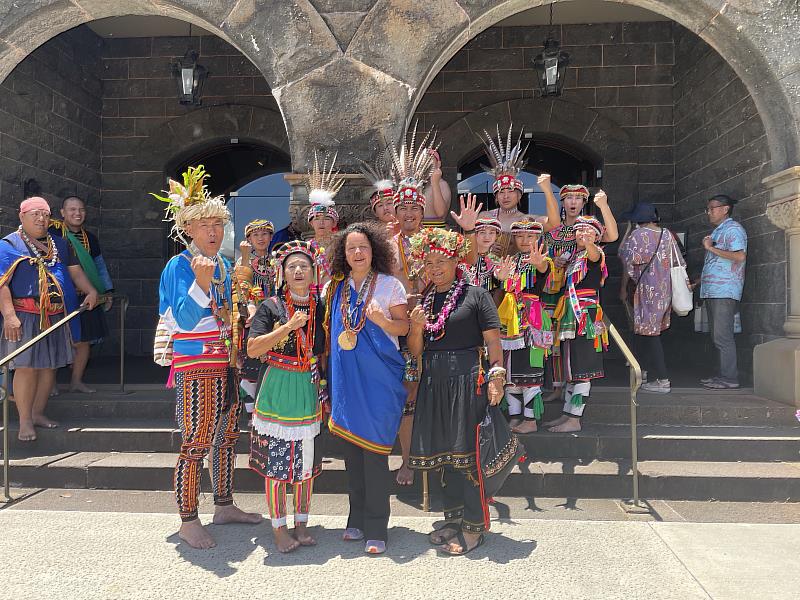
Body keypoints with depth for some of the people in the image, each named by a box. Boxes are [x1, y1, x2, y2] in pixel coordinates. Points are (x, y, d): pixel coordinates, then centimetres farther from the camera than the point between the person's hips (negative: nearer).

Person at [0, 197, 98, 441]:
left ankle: (38, 413, 24)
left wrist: (91, 291, -1)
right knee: (26, 367, -6)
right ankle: (25, 420, 5)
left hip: (56, 317, 6)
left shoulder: (59, 244, 16)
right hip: (25, 317, -5)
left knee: (49, 366, 11)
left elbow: (75, 271, 18)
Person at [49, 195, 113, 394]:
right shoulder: (52, 233, -7)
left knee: (84, 340, 7)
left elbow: (99, 266, 19)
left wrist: (107, 292, 15)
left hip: (85, 298, 5)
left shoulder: (90, 238, 12)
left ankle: (77, 381, 20)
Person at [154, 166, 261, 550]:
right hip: (196, 367, -8)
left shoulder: (223, 265, 11)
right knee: (195, 445, -2)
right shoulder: (179, 266, -11)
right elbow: (185, 320, -22)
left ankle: (224, 506, 30)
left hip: (227, 363, 8)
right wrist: (201, 283, -33)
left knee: (226, 438, 15)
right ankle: (188, 521, 11)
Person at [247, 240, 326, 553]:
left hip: (309, 390, 4)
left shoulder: (319, 308, 8)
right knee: (275, 461, 1)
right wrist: (288, 326, -17)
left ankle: (301, 525, 25)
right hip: (278, 391, -3)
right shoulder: (271, 306, -4)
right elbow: (252, 349, -13)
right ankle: (279, 529, 16)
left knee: (306, 460, 10)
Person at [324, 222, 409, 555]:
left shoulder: (389, 285, -2)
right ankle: (357, 519, 25)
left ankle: (376, 529, 8)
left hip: (378, 377, -4)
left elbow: (404, 327, -1)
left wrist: (381, 320, -21)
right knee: (351, 448, 10)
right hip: (346, 377, 4)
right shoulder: (336, 288, 10)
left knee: (374, 451, -3)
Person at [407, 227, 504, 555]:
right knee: (443, 449, 13)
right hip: (434, 380, 6)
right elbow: (415, 350, 13)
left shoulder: (475, 295, -3)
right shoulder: (423, 301, 13)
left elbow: (493, 340, -8)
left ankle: (474, 525, 10)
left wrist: (497, 375, -18)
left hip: (467, 377, -6)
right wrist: (416, 328, -5)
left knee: (468, 451, -3)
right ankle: (453, 516, 28)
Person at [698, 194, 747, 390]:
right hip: (713, 291, 10)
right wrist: (698, 281, 22)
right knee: (718, 336, 10)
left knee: (722, 336, -11)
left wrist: (711, 248, -15)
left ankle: (730, 378, -7)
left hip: (724, 291, -10)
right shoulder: (717, 231, 23)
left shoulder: (733, 228, -6)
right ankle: (724, 374, 15)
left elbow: (740, 257, -20)